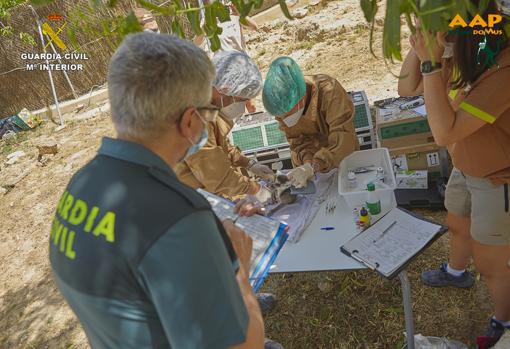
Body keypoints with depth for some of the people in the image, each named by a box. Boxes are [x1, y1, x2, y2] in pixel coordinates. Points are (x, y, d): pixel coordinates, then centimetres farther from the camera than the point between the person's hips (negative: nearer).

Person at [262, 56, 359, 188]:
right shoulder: (283, 105, -22)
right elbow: (297, 140, -14)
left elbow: (344, 139, -40)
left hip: (341, 158, -3)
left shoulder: (329, 91, -36)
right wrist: (307, 161, -35)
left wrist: (312, 166, -50)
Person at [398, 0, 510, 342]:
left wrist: (430, 62, -37)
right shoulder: (465, 57, -9)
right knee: (457, 227, 31)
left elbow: (445, 132, -36)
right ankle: (456, 272, 62)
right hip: (465, 170, 8)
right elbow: (407, 88, -3)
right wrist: (421, 40, -18)